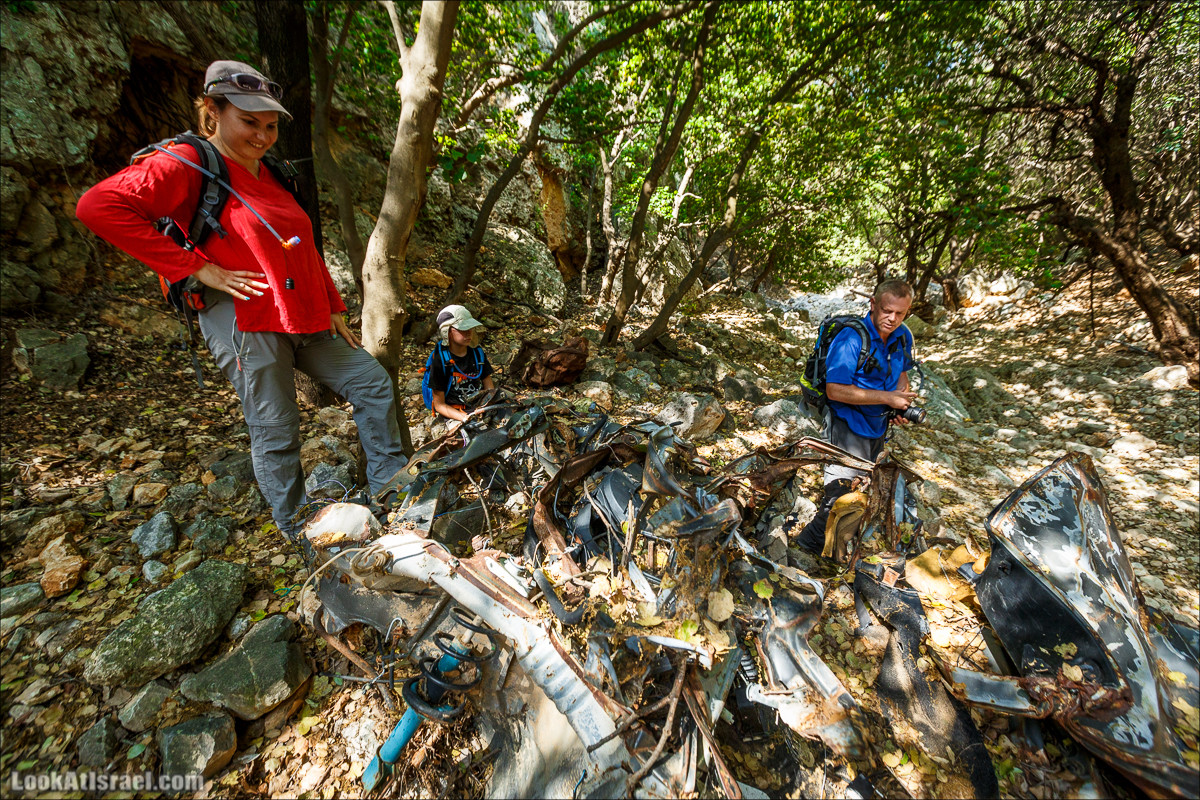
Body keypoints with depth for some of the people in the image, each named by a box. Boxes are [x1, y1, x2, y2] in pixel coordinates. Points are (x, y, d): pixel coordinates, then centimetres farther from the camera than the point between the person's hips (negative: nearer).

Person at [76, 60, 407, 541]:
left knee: (375, 384, 4)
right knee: (276, 432, -2)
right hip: (246, 321, -7)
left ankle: (391, 489, 15)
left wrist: (333, 310, 15)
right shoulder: (189, 165, -2)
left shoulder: (271, 177, 20)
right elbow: (99, 206, -13)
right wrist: (198, 267, -16)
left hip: (306, 320, 8)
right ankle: (298, 533, 17)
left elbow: (307, 252, 21)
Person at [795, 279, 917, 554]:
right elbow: (835, 390, -29)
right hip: (848, 428, -9)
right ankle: (805, 548, 2)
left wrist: (903, 400, -2)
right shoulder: (850, 339, -24)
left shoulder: (903, 337, 1)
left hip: (878, 427, 9)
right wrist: (887, 398, -25)